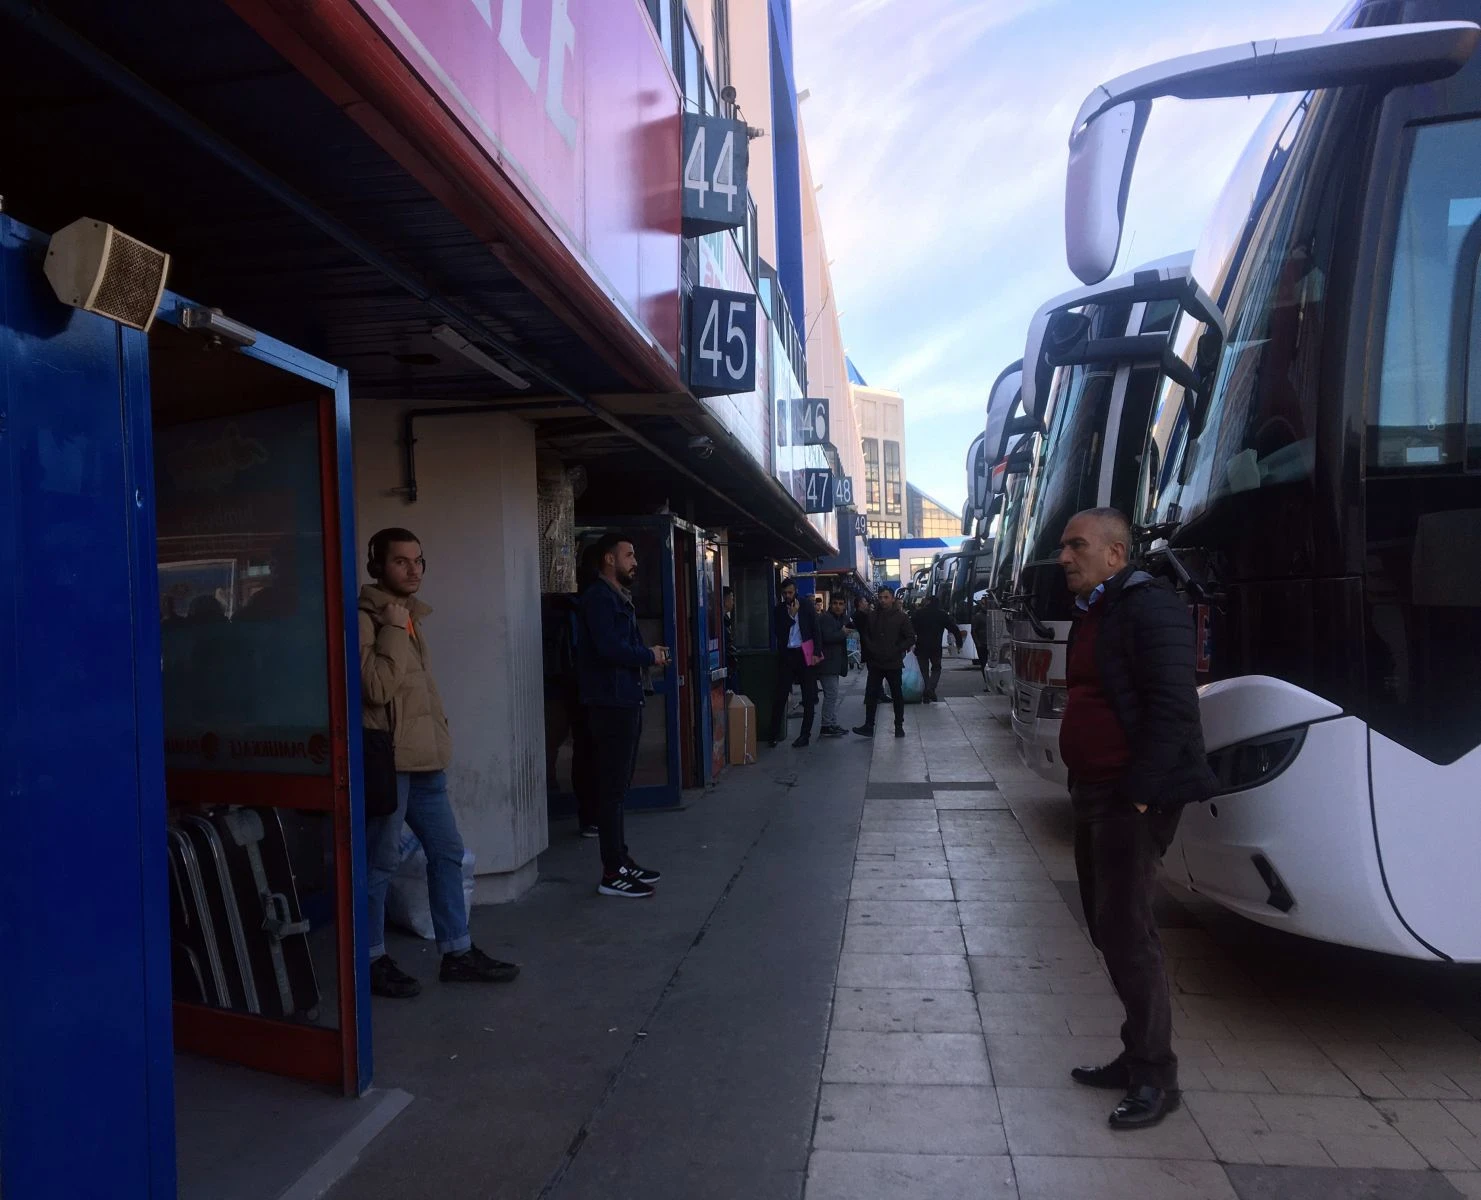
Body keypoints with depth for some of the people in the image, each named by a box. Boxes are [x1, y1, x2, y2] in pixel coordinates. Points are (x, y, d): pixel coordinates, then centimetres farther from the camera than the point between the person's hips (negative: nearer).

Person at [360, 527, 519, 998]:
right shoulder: (366, 618, -11)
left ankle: (457, 953, 21)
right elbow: (377, 688, -22)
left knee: (447, 852, 11)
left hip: (424, 757, 9)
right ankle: (372, 961, 15)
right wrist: (395, 629, -19)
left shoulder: (413, 614, 16)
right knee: (381, 862, 1)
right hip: (388, 760, -9)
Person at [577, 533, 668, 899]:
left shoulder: (619, 598, 19)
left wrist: (650, 653, -2)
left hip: (625, 701, 10)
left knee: (618, 788, 15)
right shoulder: (598, 597, -13)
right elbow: (609, 648, -25)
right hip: (610, 704, -10)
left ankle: (622, 860, 24)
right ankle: (612, 873, 0)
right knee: (612, 789, -6)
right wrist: (649, 656, -12)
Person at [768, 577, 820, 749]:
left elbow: (816, 631, 2)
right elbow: (779, 632, -3)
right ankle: (774, 734, 3)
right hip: (786, 656, 0)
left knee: (809, 696, 3)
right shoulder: (779, 610, 7)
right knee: (780, 695, -2)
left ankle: (805, 734, 10)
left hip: (805, 654, 0)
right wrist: (791, 616, -10)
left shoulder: (807, 608, 4)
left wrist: (816, 653, -7)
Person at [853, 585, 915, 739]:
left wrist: (896, 651, -12)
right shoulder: (872, 616, 5)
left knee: (897, 696, 7)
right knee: (871, 695, -1)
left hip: (894, 663, -3)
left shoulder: (902, 617, -4)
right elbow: (866, 636, 15)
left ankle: (899, 726, 17)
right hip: (875, 663, 3)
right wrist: (872, 649, 2)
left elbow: (910, 638, -3)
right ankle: (868, 726, 3)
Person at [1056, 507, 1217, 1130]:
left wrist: (1137, 794, -22)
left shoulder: (1149, 607, -14)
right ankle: (1137, 1056, 28)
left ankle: (1155, 1076, 11)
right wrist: (1085, 790, 15)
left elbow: (1172, 708, -21)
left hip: (1132, 802, -10)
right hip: (1096, 797, 10)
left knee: (1127, 933, -4)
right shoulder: (1091, 614, 15)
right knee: (1108, 928, 15)